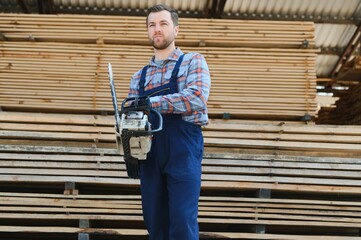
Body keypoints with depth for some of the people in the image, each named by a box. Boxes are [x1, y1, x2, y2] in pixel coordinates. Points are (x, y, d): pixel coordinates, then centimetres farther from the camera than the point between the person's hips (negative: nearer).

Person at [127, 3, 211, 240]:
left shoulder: (193, 61, 5)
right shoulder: (139, 77, 18)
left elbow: (197, 98, -13)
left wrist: (150, 102, -15)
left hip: (183, 150, -5)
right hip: (150, 155, 5)